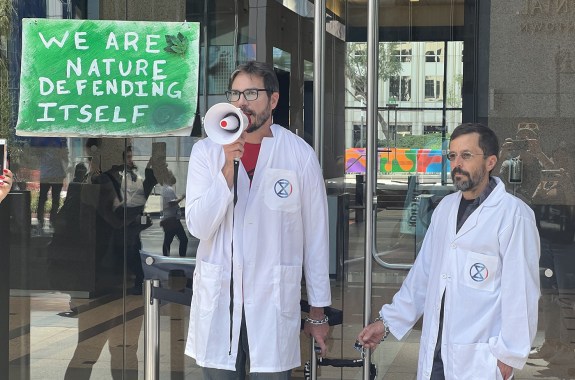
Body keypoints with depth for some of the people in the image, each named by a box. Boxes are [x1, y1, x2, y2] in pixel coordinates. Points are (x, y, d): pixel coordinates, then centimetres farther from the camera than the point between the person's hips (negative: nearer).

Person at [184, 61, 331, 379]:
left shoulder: (300, 156, -1)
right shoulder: (206, 152, 2)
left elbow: (316, 237, 2)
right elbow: (198, 227, -7)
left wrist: (318, 310, 4)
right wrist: (228, 167, -17)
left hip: (275, 301, -1)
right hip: (218, 299, 2)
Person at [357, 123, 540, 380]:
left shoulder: (513, 215, -11)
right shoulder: (445, 207, 11)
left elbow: (521, 291, -12)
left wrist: (508, 357, -11)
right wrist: (387, 321, 14)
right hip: (434, 352, 6)